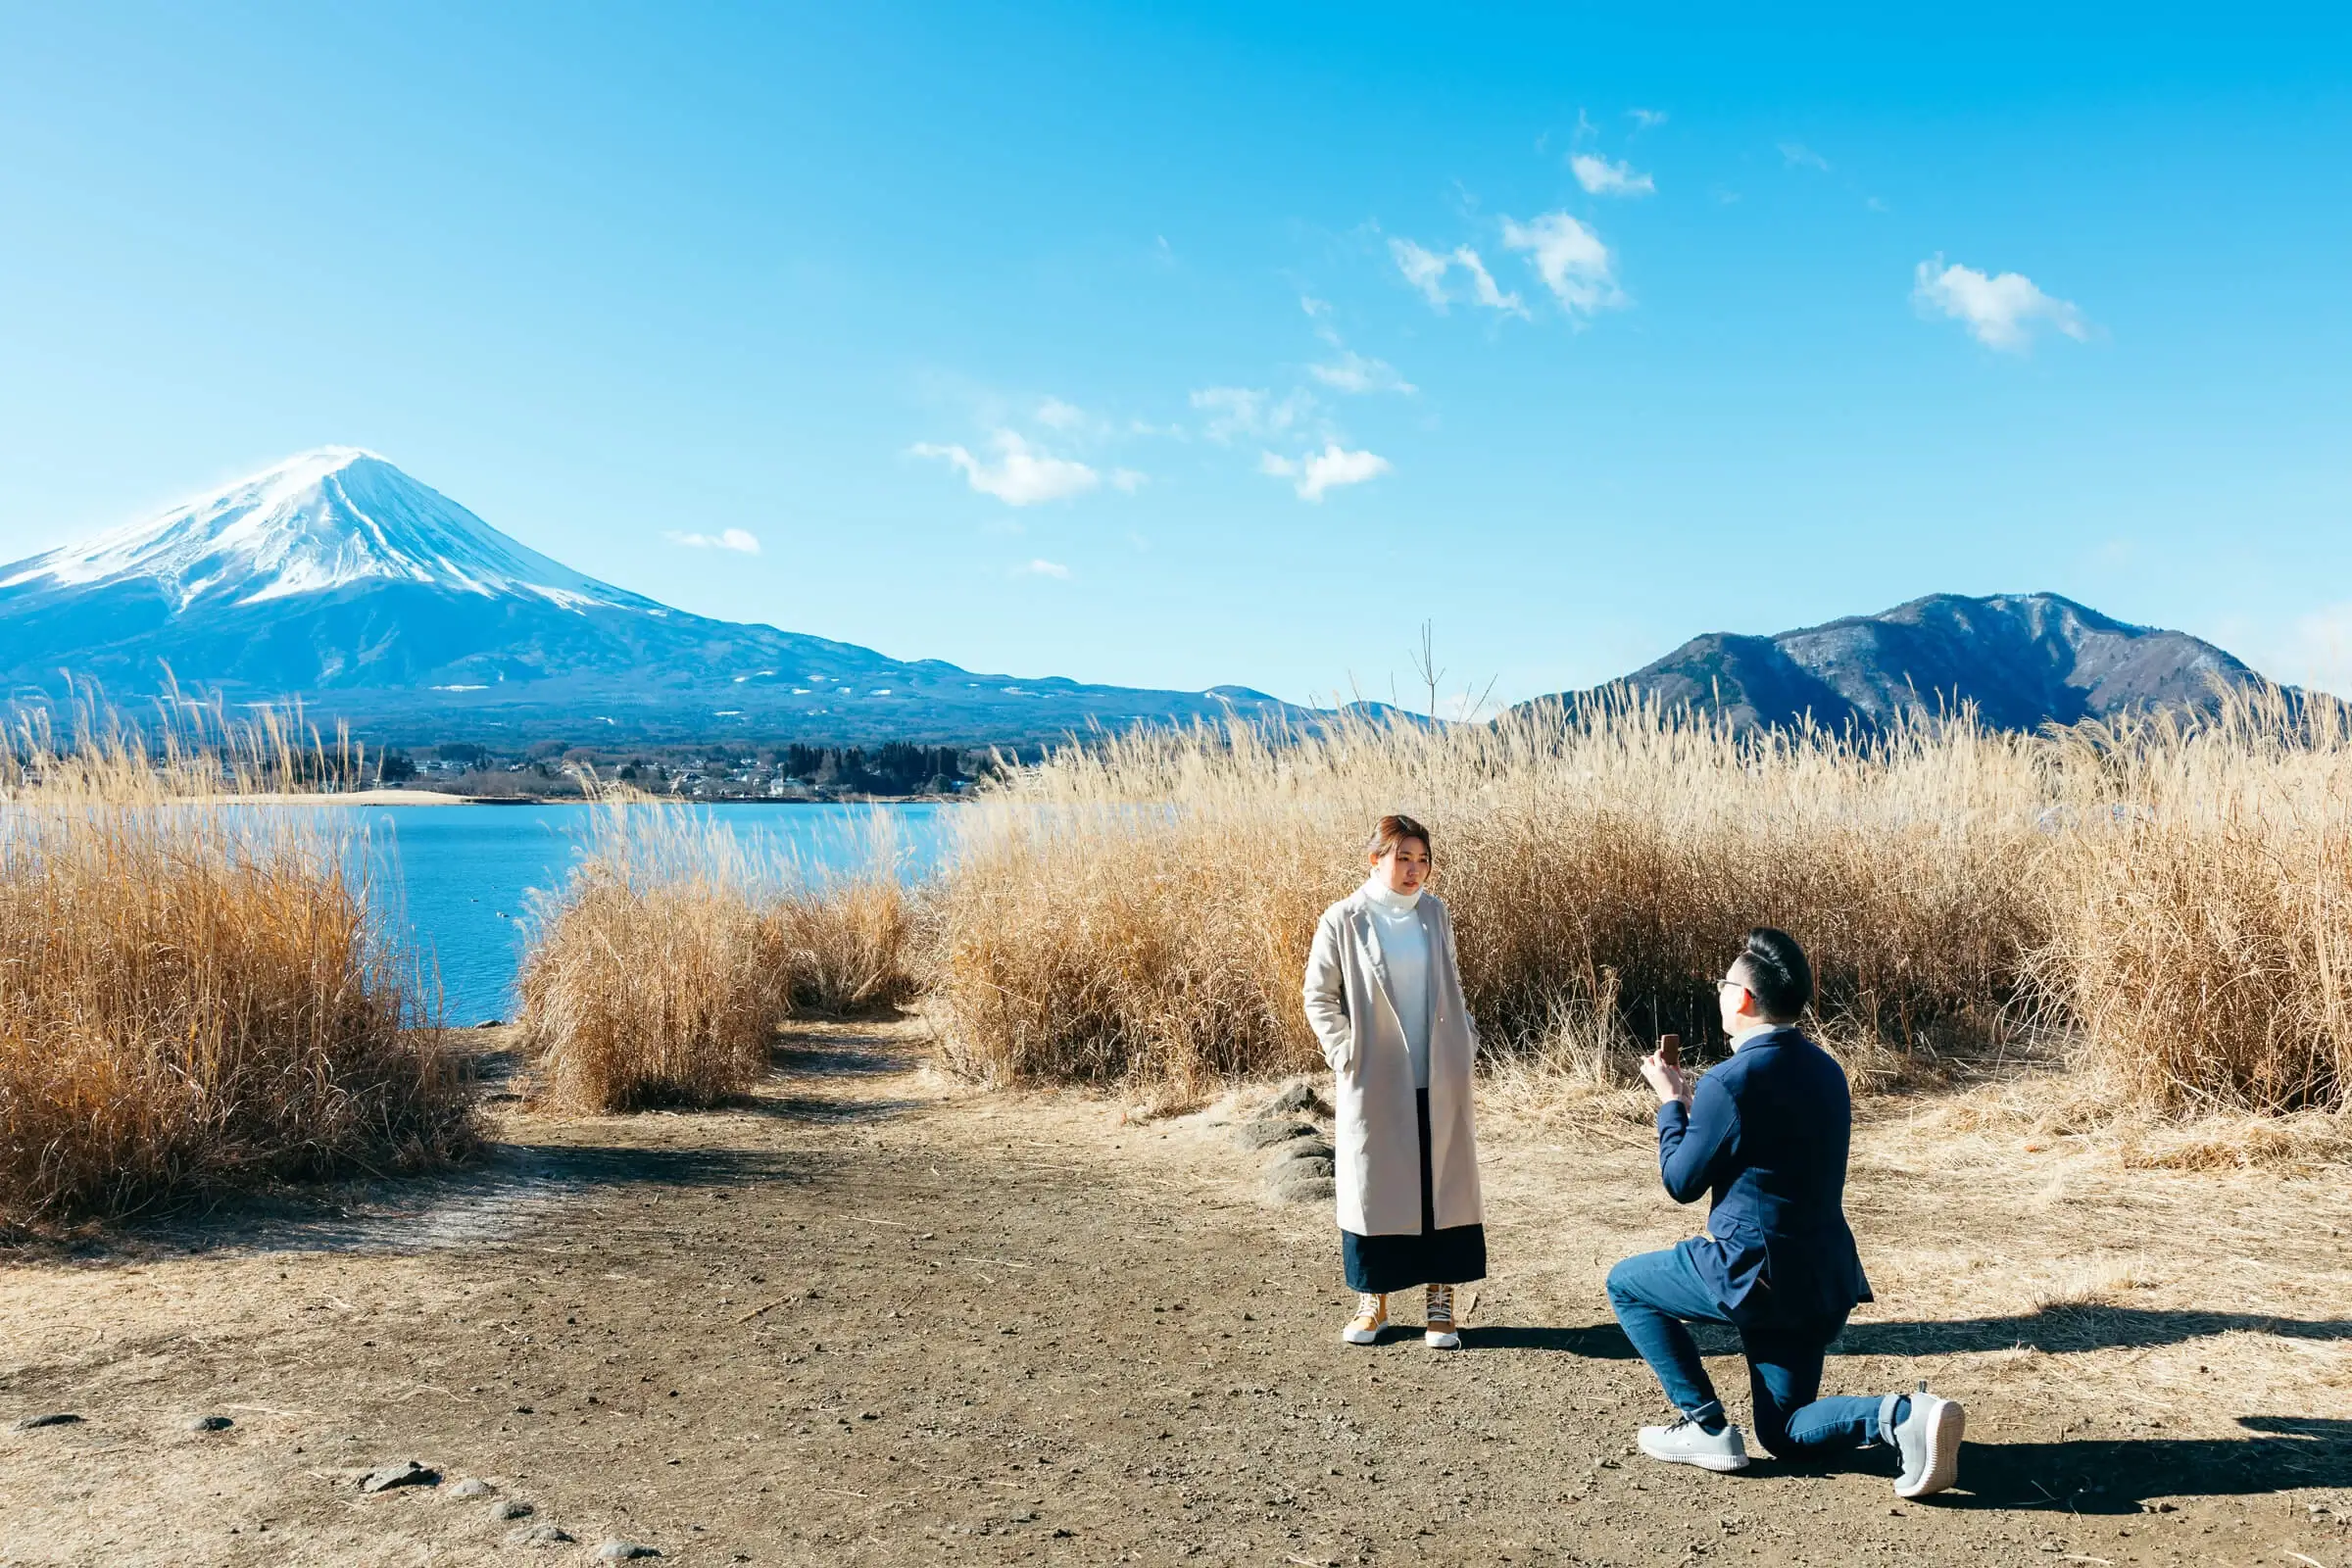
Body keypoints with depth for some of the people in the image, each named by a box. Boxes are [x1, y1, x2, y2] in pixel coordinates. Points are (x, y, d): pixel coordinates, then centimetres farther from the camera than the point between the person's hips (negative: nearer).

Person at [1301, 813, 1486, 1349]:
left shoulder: (1435, 914, 5)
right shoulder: (1343, 921, -6)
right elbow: (1319, 997, -1)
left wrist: (1466, 1040, 8)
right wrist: (1346, 1055, -7)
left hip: (1438, 1082, 3)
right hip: (1375, 1083, -3)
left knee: (1444, 1185, 5)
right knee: (1373, 1187, 5)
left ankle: (1440, 1302, 14)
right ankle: (1373, 1301, 19)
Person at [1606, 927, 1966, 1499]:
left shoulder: (1731, 1080, -19)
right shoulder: (1825, 1069, 8)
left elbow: (1681, 1182, -7)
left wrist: (1670, 1102, 6)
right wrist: (1692, 1105, 21)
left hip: (1756, 1273, -8)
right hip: (1826, 1277, 8)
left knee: (1625, 1283, 15)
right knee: (1784, 1433, 21)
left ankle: (1705, 1427, 9)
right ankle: (1902, 1415, -5)